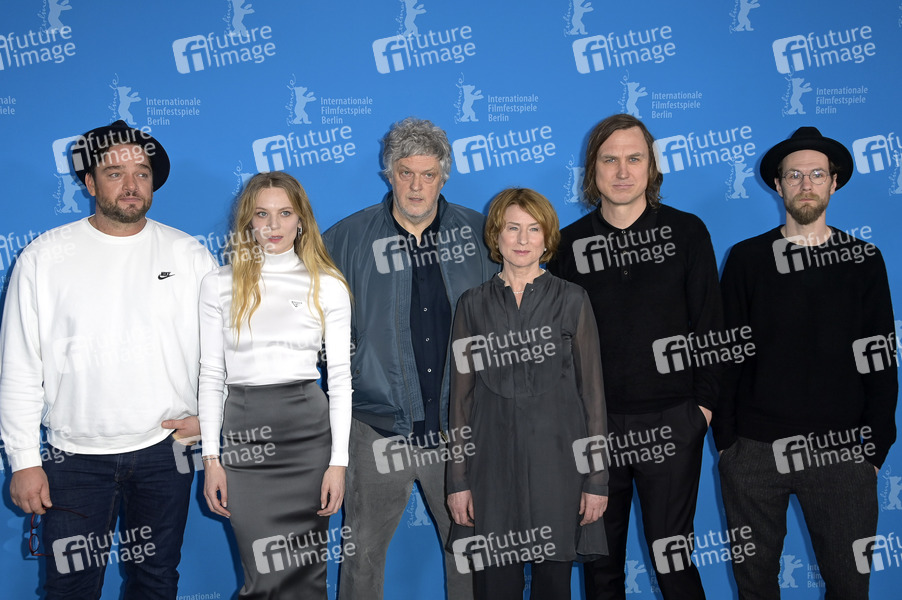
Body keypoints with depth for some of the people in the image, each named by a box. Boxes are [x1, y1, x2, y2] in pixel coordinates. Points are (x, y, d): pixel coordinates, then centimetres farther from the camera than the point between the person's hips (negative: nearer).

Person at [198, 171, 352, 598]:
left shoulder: (327, 286, 4)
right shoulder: (220, 284, 6)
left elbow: (340, 376, 2)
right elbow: (211, 374, 6)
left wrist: (339, 462, -3)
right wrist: (211, 458, 1)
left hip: (308, 431, 0)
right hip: (244, 432, 0)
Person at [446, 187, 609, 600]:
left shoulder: (571, 300, 3)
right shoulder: (473, 305, 6)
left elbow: (592, 390, 2)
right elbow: (461, 395, 6)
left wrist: (597, 477, -3)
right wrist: (457, 479, 2)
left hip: (557, 461, -1)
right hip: (493, 464, 1)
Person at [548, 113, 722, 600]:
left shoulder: (686, 232, 1)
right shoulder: (570, 244, 3)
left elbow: (709, 325, 3)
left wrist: (705, 401, -2)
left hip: (671, 423, -1)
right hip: (594, 423, 2)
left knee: (672, 557, 4)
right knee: (601, 561, 12)